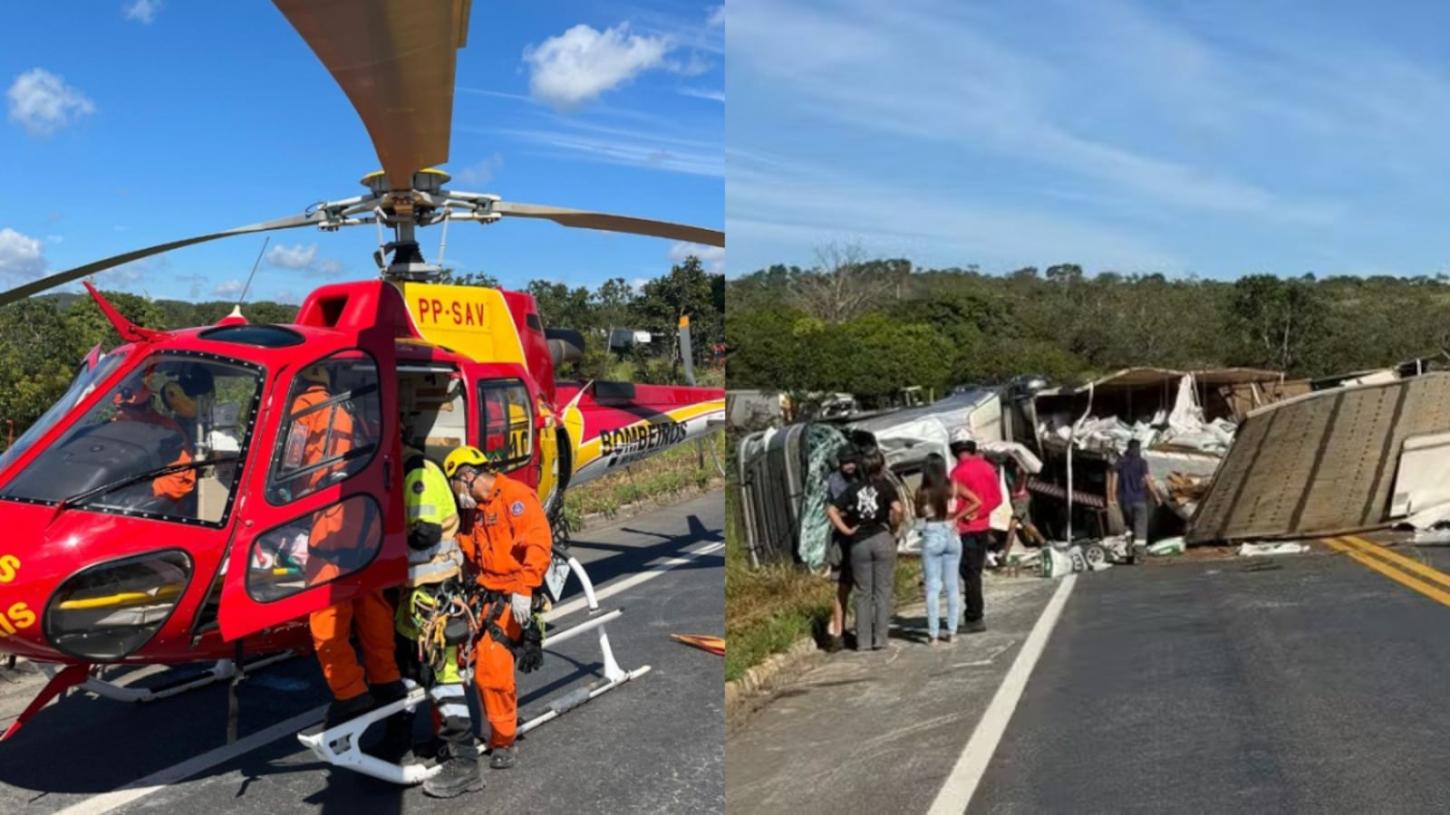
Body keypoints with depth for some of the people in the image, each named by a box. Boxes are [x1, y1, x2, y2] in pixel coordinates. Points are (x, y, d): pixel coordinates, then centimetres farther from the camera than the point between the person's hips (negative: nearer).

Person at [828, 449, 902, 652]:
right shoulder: (885, 486, -1)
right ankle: (879, 639, 3)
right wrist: (893, 524, 1)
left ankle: (863, 640, 8)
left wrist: (846, 530, 2)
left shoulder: (853, 488, 7)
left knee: (863, 593, 8)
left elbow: (832, 510, 0)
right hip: (883, 539, -2)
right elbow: (897, 509, -16)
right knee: (883, 591, 5)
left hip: (859, 542, 3)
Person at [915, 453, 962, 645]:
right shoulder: (952, 488, -7)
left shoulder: (923, 492, -11)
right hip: (952, 535, 2)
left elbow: (919, 514, 2)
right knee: (952, 585, 11)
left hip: (932, 537, -2)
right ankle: (951, 631, 15)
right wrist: (956, 515, 9)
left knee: (933, 587, 3)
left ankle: (933, 634, 3)